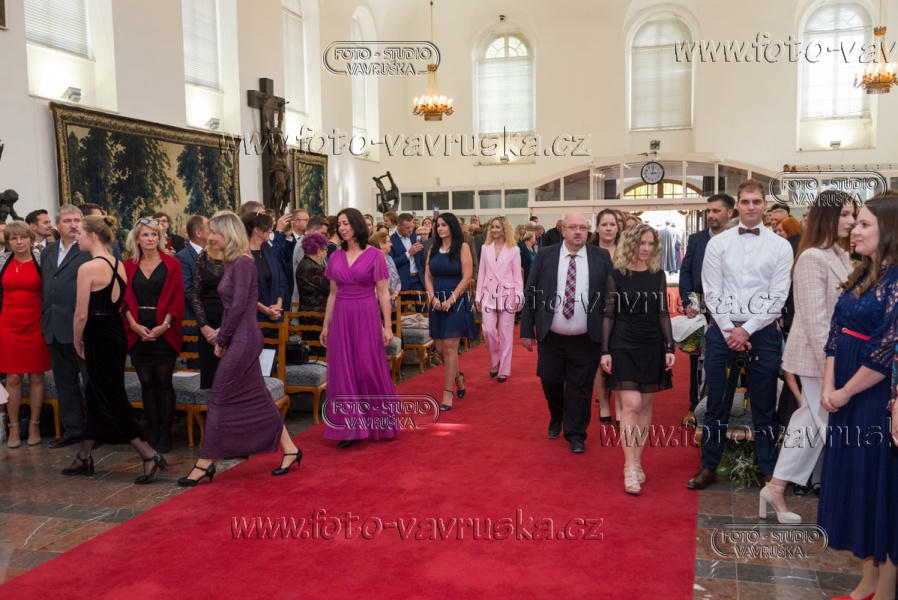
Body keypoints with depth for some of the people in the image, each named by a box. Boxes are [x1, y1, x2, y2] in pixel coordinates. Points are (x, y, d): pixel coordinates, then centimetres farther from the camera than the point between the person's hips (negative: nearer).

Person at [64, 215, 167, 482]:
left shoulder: (88, 268, -16)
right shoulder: (119, 266, 7)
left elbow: (81, 314, -15)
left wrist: (77, 341, 2)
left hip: (99, 337, -8)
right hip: (117, 334, 8)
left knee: (110, 399, 0)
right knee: (96, 394, 17)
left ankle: (149, 455, -3)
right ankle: (84, 458, 29)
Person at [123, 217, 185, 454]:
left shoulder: (171, 265, 1)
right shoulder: (129, 266, 8)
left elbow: (177, 299, -3)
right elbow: (125, 299, 5)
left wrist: (165, 325, -13)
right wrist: (134, 325, -9)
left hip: (164, 332, -2)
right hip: (138, 332, 2)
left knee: (164, 383, 0)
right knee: (147, 383, 7)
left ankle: (165, 435, 8)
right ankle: (153, 433, 16)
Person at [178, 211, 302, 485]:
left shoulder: (242, 263, -15)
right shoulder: (231, 262, 12)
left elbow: (239, 306, -19)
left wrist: (221, 340, -11)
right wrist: (222, 337, 7)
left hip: (242, 339, -10)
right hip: (239, 339, 10)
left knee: (219, 398, -2)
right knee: (257, 398, 12)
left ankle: (205, 463, 7)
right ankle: (289, 450, 20)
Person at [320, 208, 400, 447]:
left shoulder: (374, 254, -3)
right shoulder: (336, 256, 8)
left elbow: (383, 293, -3)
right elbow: (332, 293, 13)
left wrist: (387, 326, -7)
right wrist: (326, 325, 10)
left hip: (366, 316, -4)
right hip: (341, 317, 4)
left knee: (370, 369, 1)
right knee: (343, 372, 4)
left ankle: (381, 423, 19)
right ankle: (350, 428, 13)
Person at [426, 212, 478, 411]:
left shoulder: (462, 247, -4)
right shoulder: (433, 249, 10)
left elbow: (467, 277, -10)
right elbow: (428, 277, 8)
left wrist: (451, 299, -14)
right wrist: (433, 298, -8)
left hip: (456, 302, -5)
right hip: (437, 303, 5)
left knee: (450, 347, -8)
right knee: (439, 348, 7)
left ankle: (448, 393, -2)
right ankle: (457, 376, 34)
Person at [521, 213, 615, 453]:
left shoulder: (602, 256, 0)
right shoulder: (545, 255, 0)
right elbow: (530, 294, 0)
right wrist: (527, 330, -3)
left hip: (587, 339, -1)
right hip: (551, 336, 1)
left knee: (580, 387, 5)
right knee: (550, 381, 12)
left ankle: (575, 434, 21)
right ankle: (556, 419, 41)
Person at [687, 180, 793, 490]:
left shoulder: (780, 246, 1)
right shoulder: (718, 243, 3)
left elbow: (778, 296, -3)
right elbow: (712, 293, 0)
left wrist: (747, 330, -10)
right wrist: (729, 331, -8)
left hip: (763, 333, 0)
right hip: (723, 331, 1)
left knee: (765, 406, 9)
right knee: (717, 403, 7)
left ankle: (769, 471, 21)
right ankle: (708, 467, 18)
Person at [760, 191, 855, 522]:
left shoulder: (840, 255, 11)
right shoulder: (812, 258, -17)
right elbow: (814, 319, -20)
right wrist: (830, 364, -21)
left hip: (834, 353, 9)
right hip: (818, 356, -9)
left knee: (810, 421, 14)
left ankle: (776, 487, 23)